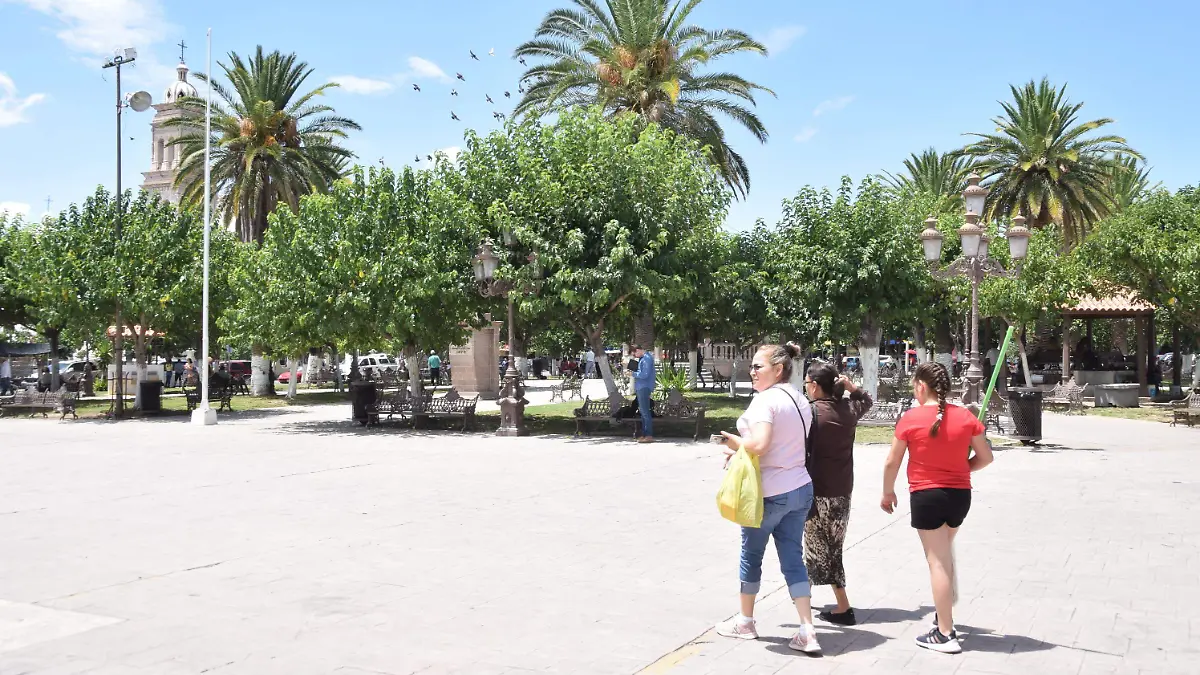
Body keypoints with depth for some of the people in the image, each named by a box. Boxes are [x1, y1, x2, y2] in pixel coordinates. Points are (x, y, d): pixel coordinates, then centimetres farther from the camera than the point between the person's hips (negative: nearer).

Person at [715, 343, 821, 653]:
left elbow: (759, 444, -29)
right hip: (800, 488, 8)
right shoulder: (801, 400, 10)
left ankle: (745, 622, 27)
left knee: (751, 556, 11)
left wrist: (736, 443, -9)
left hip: (769, 492, -7)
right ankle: (807, 631, 4)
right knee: (793, 559, 9)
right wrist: (743, 450, 14)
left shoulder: (765, 399, -17)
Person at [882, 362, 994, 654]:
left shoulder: (911, 418, -11)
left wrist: (888, 492, 10)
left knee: (938, 561, 1)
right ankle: (945, 613, 36)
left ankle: (945, 635, 5)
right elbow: (986, 457, 4)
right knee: (945, 553, 26)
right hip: (960, 494, 4)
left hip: (926, 496, -4)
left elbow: (892, 462, -5)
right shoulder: (965, 416, -2)